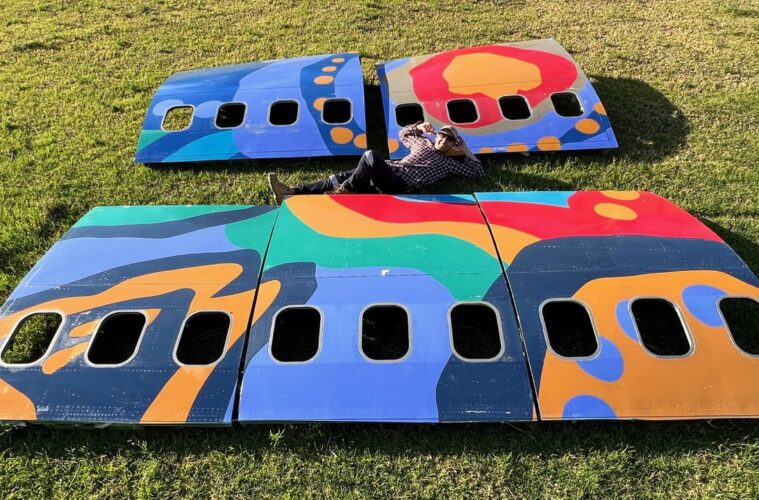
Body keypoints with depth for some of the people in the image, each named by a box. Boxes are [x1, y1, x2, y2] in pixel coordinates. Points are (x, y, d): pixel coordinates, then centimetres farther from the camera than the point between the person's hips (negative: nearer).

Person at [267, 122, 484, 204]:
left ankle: (344, 190, -15)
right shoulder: (423, 143, 28)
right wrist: (420, 126, 25)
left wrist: (466, 150, 13)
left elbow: (478, 171, 15)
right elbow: (403, 133, 41)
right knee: (340, 177, -7)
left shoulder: (448, 163, 15)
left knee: (371, 156, -33)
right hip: (387, 172, 6)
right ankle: (292, 193, -9)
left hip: (398, 183, -6)